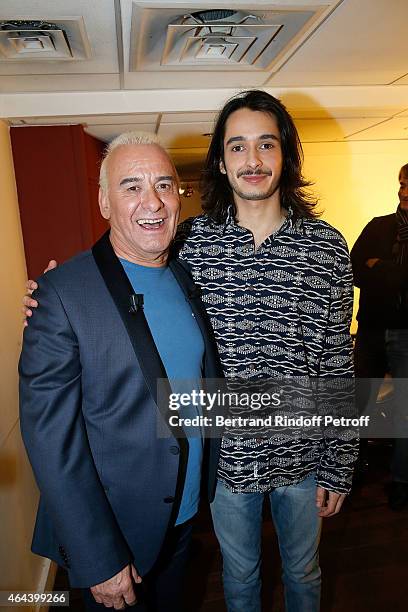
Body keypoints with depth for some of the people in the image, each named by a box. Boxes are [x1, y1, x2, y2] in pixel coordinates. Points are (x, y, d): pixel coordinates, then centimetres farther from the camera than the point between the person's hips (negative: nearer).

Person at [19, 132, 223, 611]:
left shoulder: (190, 278, -2)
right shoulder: (63, 293, -21)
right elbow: (50, 438, -20)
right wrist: (98, 560, -17)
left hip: (187, 518, 6)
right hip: (110, 535, -5)